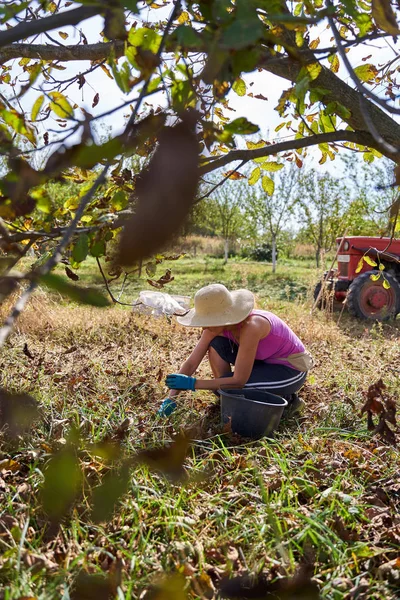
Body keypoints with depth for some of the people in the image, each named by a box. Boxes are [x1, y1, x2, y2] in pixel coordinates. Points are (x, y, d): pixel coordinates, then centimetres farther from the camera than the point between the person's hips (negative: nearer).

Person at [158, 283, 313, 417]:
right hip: (265, 362, 7)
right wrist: (170, 399, -18)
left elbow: (238, 381, -32)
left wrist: (192, 383, -29)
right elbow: (191, 363, -11)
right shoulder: (219, 323, -14)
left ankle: (282, 398, -1)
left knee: (228, 386, -24)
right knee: (215, 345, -11)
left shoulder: (251, 326, -35)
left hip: (292, 369, -7)